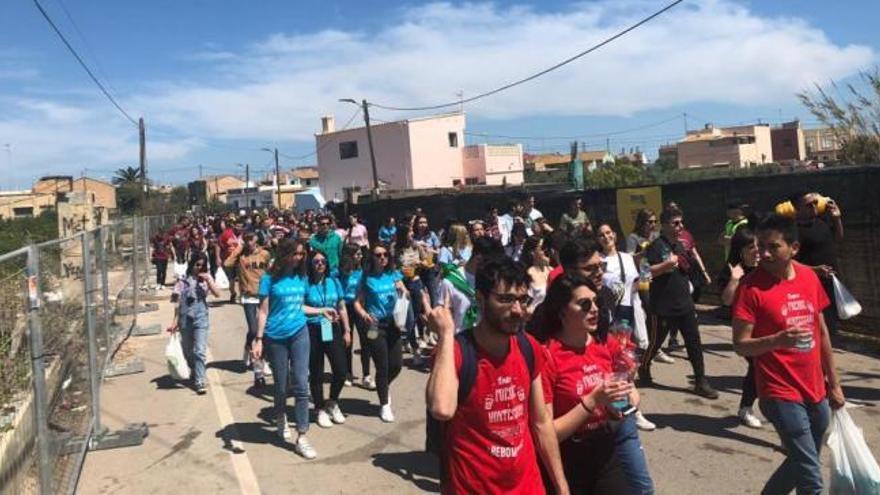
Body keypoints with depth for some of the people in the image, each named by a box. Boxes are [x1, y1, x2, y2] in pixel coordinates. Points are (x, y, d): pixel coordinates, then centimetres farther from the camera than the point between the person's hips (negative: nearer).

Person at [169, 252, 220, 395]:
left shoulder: (206, 278, 5)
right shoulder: (183, 280, 2)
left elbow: (217, 294, -7)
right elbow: (178, 302, 4)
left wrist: (208, 281, -18)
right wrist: (175, 321, 2)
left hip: (201, 318, -1)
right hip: (185, 318, 1)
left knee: (200, 351, -9)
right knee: (188, 351, 15)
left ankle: (199, 382, -8)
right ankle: (194, 374, 39)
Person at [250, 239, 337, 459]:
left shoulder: (301, 277, 5)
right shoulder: (270, 278, -7)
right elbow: (263, 311, -7)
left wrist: (321, 310, 9)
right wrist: (258, 339, -11)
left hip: (299, 333, 3)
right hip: (276, 337, -2)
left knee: (301, 385, -5)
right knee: (280, 385, 11)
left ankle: (301, 438, 0)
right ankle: (281, 421, 41)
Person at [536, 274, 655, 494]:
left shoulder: (607, 342, -4)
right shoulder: (547, 356, -20)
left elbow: (630, 390, 13)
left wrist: (629, 402, -10)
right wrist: (593, 401, -25)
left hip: (616, 440, 4)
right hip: (574, 459, -4)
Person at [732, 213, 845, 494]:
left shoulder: (809, 277, 1)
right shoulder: (751, 287, -15)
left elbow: (822, 332, 12)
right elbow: (740, 346, -15)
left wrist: (834, 383, 15)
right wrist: (779, 340, -33)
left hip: (816, 391, 6)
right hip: (781, 394, -6)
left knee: (802, 465, 21)